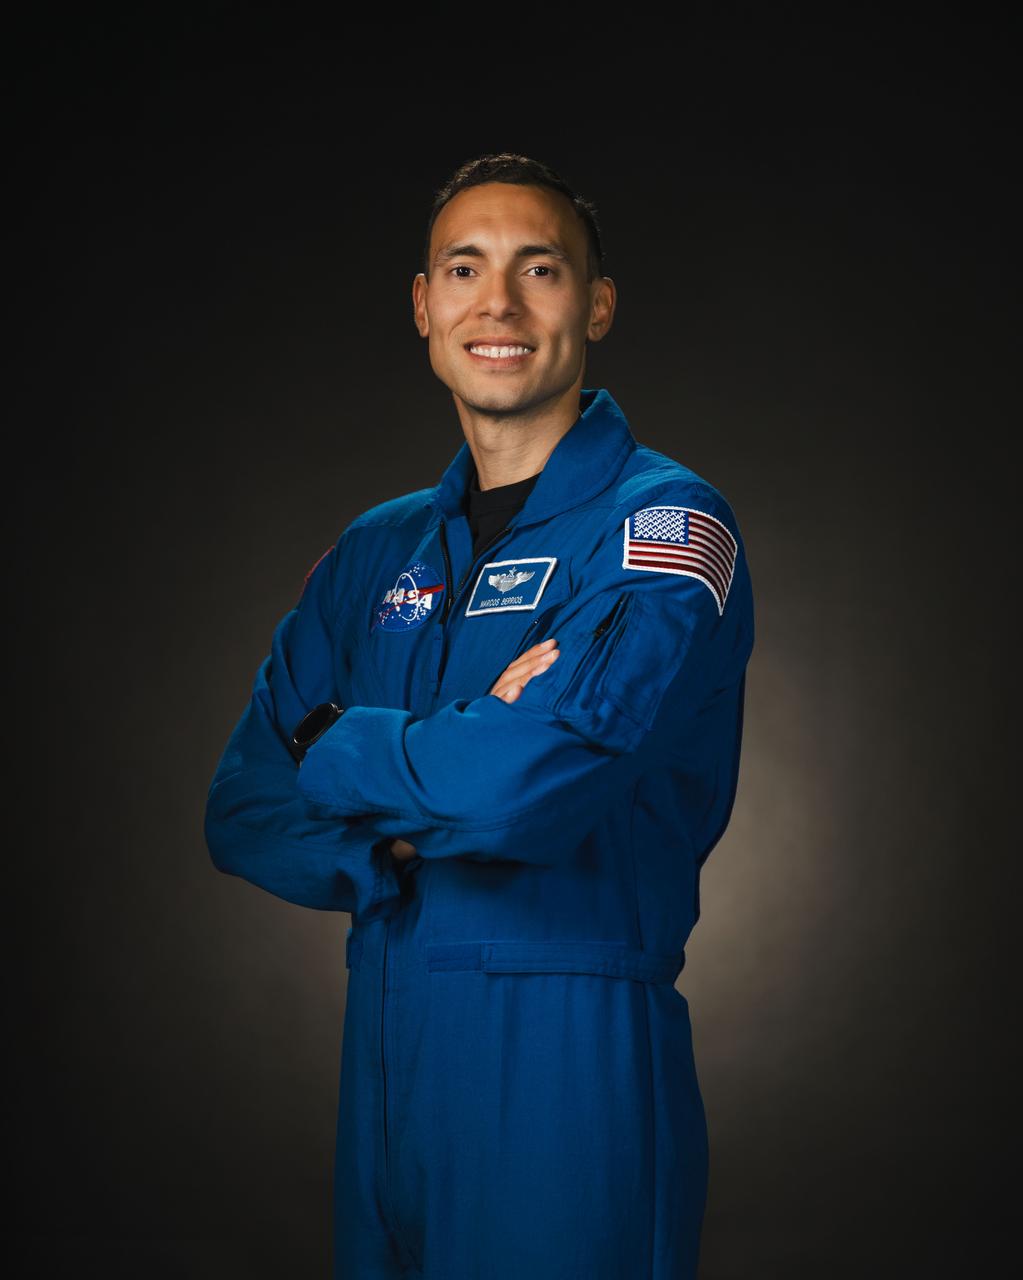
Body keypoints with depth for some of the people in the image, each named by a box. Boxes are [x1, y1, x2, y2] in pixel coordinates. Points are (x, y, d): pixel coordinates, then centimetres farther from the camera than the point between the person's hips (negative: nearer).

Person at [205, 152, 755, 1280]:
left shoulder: (664, 525, -10)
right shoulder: (380, 552, 11)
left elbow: (525, 786, -24)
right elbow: (243, 813, 7)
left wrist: (335, 749, -6)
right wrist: (403, 834, -12)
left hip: (569, 1062, -6)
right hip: (382, 1055, 6)